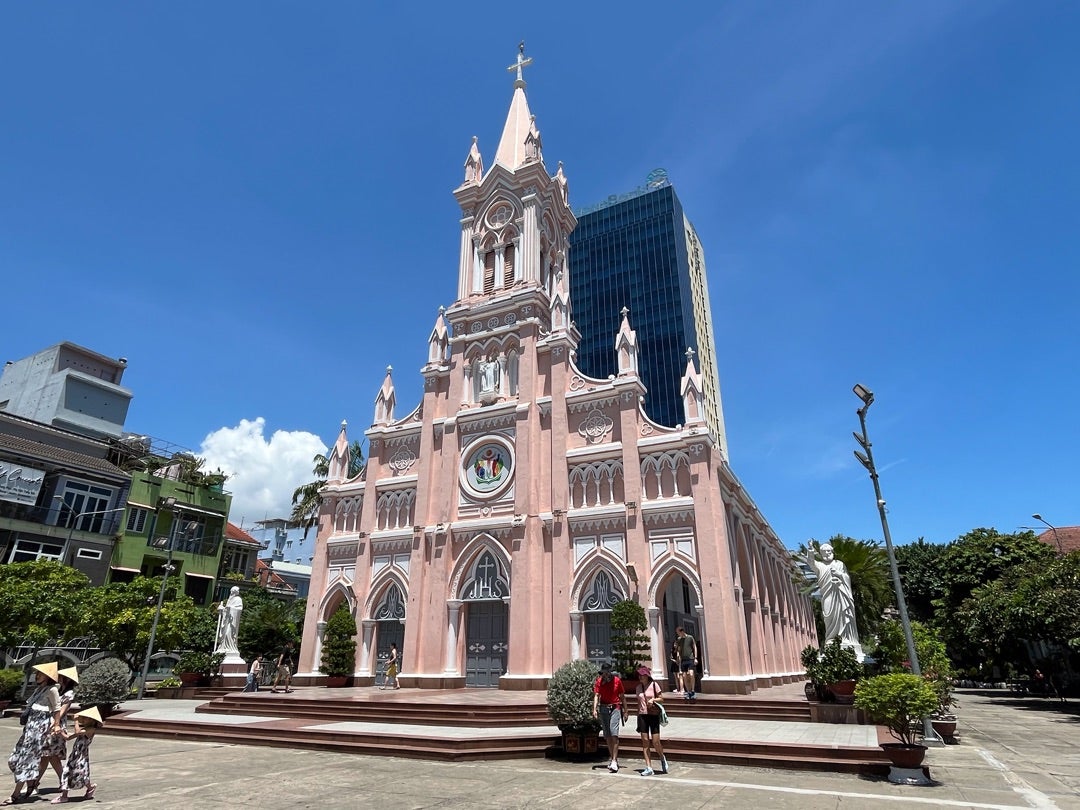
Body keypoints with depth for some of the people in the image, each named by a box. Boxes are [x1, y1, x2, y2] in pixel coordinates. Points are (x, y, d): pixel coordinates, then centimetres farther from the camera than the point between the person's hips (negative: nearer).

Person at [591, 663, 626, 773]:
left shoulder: (617, 680, -1)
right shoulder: (599, 681, 1)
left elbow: (622, 697, 6)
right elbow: (596, 695, -5)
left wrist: (625, 711, 7)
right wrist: (594, 709, -18)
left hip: (615, 708, -3)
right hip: (603, 709, 3)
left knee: (614, 734, -15)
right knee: (607, 736, 8)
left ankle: (614, 762, -14)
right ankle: (613, 759, 21)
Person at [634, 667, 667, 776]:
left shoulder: (654, 685, -4)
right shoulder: (638, 687, 8)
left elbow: (661, 699, -1)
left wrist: (653, 699, -19)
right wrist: (638, 717, 13)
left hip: (653, 715, -4)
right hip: (642, 715, 4)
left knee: (655, 742, -3)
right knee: (645, 741, 1)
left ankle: (662, 759, 27)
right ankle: (649, 768, 7)